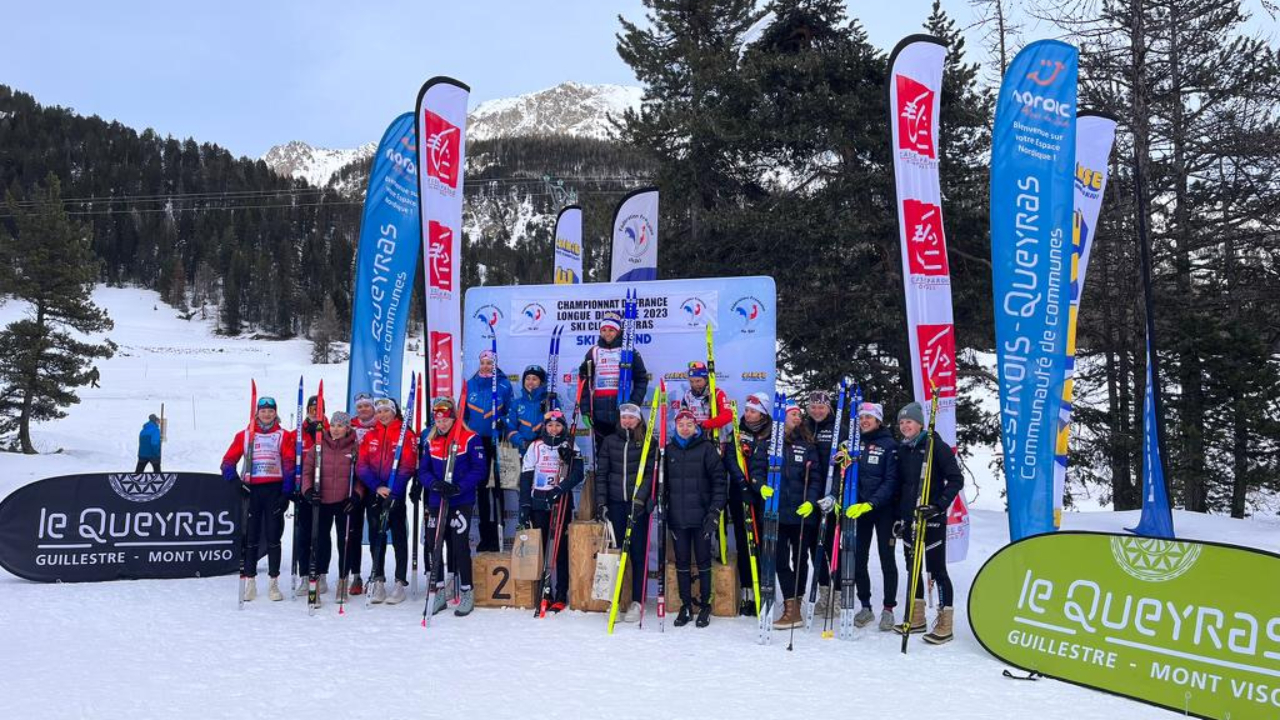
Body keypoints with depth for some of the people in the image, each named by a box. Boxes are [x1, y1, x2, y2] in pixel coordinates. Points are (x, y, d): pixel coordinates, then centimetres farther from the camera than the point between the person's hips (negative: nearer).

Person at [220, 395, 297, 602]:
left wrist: (286, 492, -8)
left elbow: (289, 464, 0)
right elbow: (228, 461, 6)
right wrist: (235, 480, -11)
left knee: (274, 537, 1)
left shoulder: (284, 436, 5)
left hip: (275, 490, -1)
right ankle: (249, 582, 9)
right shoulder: (244, 435, 9)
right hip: (251, 490, 1)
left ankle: (273, 582, 7)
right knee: (250, 536, 3)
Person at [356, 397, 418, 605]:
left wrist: (393, 491, -20)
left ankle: (400, 583, 4)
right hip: (374, 494, 4)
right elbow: (362, 465, 2)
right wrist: (377, 487, -13)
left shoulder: (406, 434, -1)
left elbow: (408, 466, -9)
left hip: (396, 494, -4)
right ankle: (378, 582, 15)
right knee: (376, 536, 8)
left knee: (399, 537, 1)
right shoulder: (369, 436, 10)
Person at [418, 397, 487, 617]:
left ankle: (467, 593, 7)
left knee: (460, 545, -6)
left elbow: (479, 469, -9)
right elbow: (423, 471, 10)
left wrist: (459, 487, -20)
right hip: (436, 501, 5)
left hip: (462, 501, -5)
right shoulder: (430, 441, 10)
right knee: (432, 544, 4)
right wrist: (434, 483, -11)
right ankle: (439, 592, 17)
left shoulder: (470, 439, -6)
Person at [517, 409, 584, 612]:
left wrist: (561, 488, -22)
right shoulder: (535, 447, 8)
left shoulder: (571, 448, 5)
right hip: (539, 503, 1)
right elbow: (526, 477, 6)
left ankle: (561, 596, -1)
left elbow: (578, 474, -6)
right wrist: (524, 506, 0)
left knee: (561, 550, -3)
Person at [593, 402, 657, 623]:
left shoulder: (648, 443, 2)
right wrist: (601, 502, 2)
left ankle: (636, 602, 3)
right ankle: (615, 599, 11)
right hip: (615, 503, 3)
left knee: (638, 552, -2)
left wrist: (640, 498, -15)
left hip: (638, 504, -2)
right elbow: (601, 473, 9)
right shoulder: (610, 442, 10)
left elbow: (651, 473, -4)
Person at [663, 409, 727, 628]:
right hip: (677, 517, 3)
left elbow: (719, 481, -5)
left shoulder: (707, 448, -3)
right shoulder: (669, 450, 7)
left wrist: (715, 510, -11)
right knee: (682, 563, 9)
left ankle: (705, 606, 16)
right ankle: (686, 606, 19)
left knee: (703, 561, 6)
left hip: (702, 517, -3)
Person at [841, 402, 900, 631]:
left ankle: (888, 609, 12)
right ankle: (865, 607, 17)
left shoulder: (889, 445, -5)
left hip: (884, 509, -4)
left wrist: (871, 503, -21)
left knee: (887, 559, 2)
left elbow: (891, 481, -11)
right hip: (858, 508, 4)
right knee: (858, 559, 4)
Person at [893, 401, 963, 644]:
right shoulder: (902, 449, 11)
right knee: (912, 568, 12)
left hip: (931, 518, -7)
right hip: (909, 517, 7)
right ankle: (917, 618, 24)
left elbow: (956, 480, -10)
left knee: (936, 570, -4)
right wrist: (899, 514, 13)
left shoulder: (935, 445, -8)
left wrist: (940, 505, -19)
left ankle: (945, 625, 4)